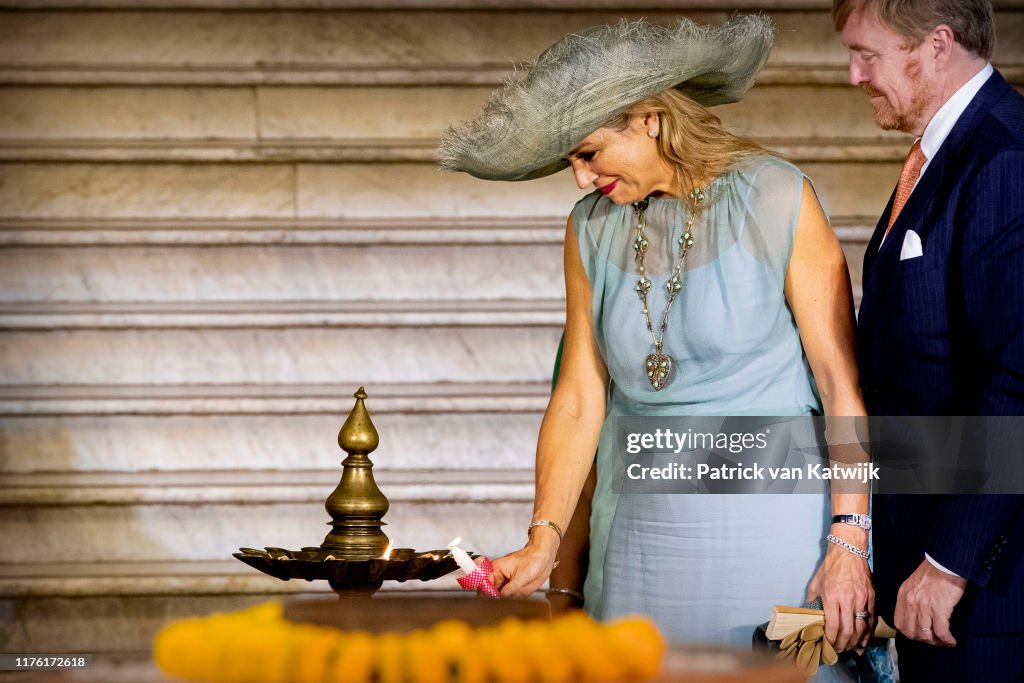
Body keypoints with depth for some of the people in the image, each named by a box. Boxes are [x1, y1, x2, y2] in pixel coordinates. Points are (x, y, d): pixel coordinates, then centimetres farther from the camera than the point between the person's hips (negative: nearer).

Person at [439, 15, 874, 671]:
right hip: (641, 533, 4)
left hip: (769, 527, -4)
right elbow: (579, 397, 5)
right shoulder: (592, 230, 5)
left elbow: (842, 381, -10)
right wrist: (543, 542, -6)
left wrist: (848, 545, -16)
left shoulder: (776, 200, -8)